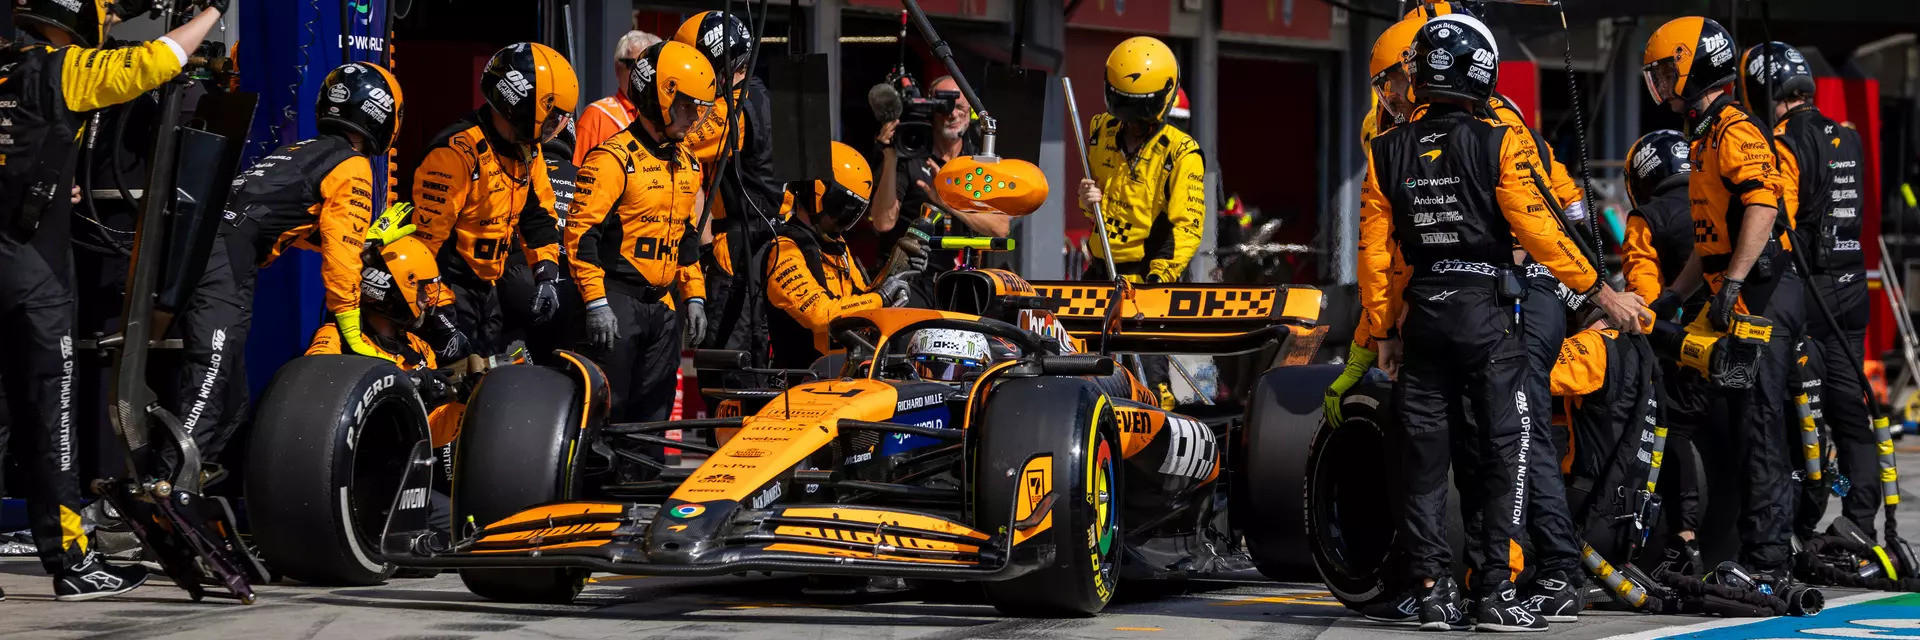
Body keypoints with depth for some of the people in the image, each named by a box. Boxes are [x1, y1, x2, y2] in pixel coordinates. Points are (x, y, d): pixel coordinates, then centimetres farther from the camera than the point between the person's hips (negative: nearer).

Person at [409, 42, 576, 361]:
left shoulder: (527, 150, 5)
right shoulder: (457, 152, -23)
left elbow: (537, 213, 19)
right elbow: (428, 238, -24)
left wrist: (547, 274, 6)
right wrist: (440, 315, -24)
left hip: (485, 286, 9)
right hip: (450, 285, -9)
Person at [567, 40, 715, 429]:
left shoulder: (687, 163, 15)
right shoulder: (614, 157, -11)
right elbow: (581, 233, -15)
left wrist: (694, 296, 16)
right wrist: (595, 303, -19)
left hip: (661, 305, 8)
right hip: (616, 301, -8)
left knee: (653, 416, 9)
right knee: (607, 411, -7)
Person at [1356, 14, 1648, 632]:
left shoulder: (1387, 152, 4)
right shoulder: (1498, 143, -8)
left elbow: (1374, 251, 5)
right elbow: (1539, 230, -12)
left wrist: (1383, 331, 13)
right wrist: (1600, 291, -5)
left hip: (1422, 314, 4)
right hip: (1487, 314, -4)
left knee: (1426, 455, 9)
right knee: (1505, 450, 0)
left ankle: (1432, 590, 8)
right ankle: (1495, 590, -5)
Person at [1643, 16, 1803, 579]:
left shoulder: (1734, 130, -11)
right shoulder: (1706, 137, 22)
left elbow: (1761, 206, -25)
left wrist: (1733, 282, -30)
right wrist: (1671, 298, 26)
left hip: (1759, 297, -11)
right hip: (1739, 301, 11)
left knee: (1757, 424, -10)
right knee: (1748, 423, 11)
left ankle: (1765, 560, -10)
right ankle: (1767, 552, 15)